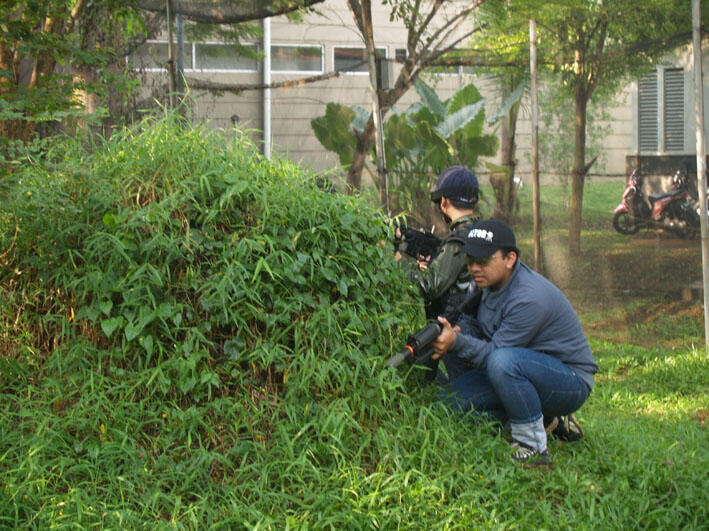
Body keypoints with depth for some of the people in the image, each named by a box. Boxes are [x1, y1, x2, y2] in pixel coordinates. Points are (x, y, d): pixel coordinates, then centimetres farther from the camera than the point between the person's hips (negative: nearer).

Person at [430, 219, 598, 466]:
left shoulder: (529, 298, -26)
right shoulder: (492, 282, 2)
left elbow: (494, 353, -25)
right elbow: (477, 323, 10)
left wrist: (457, 342, -36)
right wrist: (458, 330, -12)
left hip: (571, 381, -9)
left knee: (503, 361, -37)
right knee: (454, 398, -7)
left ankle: (533, 447, -22)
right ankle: (545, 419, 7)